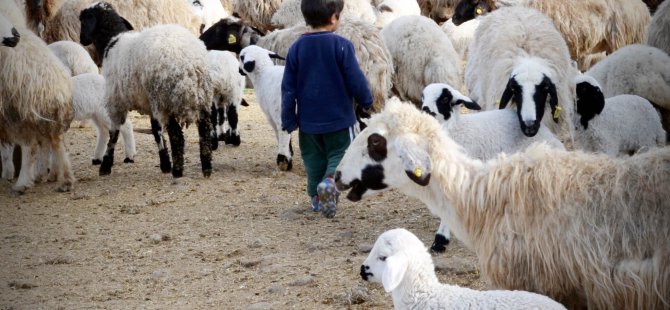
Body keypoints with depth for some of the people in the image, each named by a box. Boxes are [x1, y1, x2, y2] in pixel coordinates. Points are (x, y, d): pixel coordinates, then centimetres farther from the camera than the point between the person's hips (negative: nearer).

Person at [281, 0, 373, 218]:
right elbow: (356, 81, -11)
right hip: (338, 118, -3)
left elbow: (288, 88, 1)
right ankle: (331, 180, -21)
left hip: (308, 120, 3)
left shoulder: (296, 48, -2)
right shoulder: (342, 46, -14)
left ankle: (317, 198, 21)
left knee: (314, 159, 18)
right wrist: (366, 101, 8)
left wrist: (288, 119, 9)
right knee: (339, 153, 6)